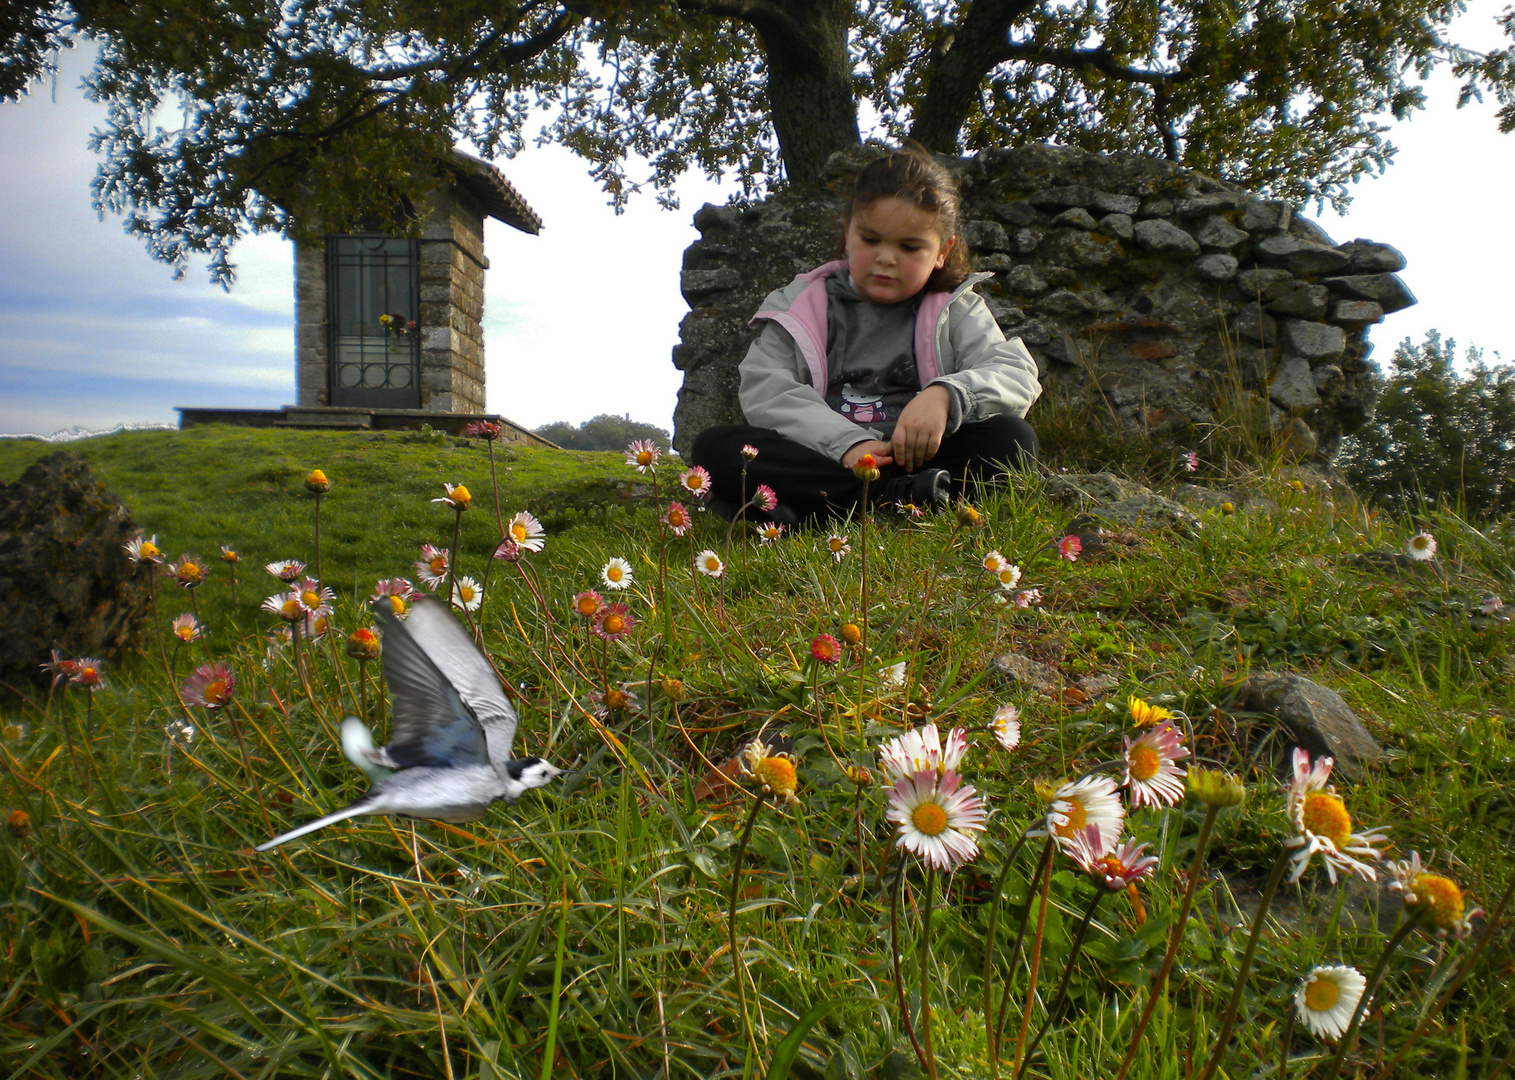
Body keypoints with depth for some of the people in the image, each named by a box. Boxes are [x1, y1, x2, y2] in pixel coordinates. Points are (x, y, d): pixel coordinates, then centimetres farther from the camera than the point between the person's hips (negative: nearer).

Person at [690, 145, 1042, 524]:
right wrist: (846, 442, -18)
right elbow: (764, 390, -3)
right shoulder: (802, 304, 11)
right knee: (713, 446, -23)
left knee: (1013, 439, -25)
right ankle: (898, 497, -31)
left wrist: (946, 395, -24)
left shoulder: (955, 310, 12)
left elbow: (1017, 375, -2)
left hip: (919, 462, 0)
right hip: (818, 461, 1)